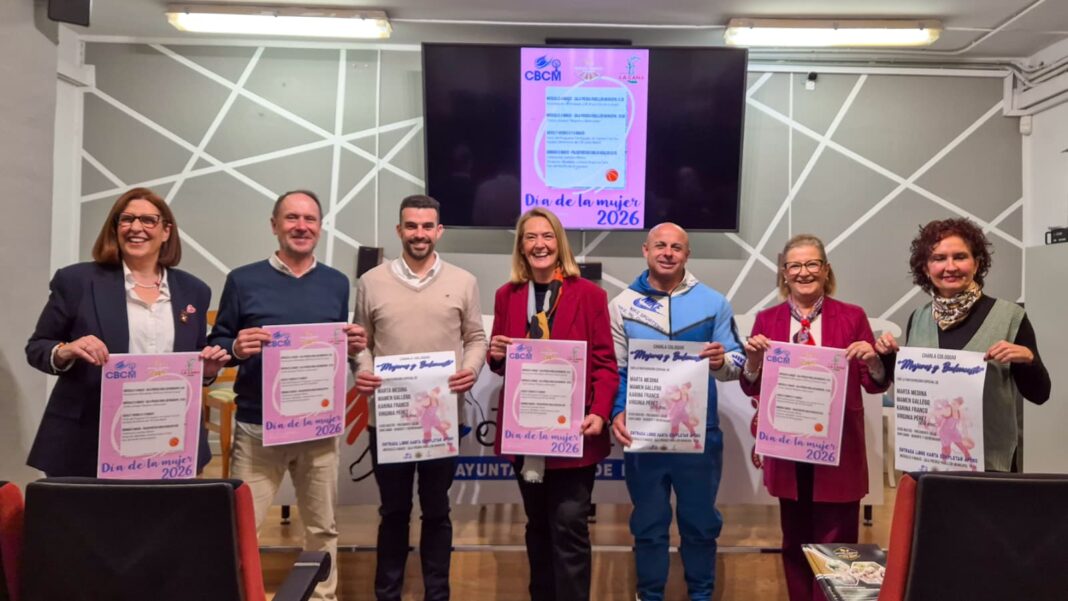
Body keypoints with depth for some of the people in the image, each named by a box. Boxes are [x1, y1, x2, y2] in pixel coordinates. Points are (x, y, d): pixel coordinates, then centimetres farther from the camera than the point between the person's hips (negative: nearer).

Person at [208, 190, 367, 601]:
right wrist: (236, 348, -19)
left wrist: (354, 346, -8)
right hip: (258, 426, -2)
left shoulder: (337, 284, 8)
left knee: (322, 527, 13)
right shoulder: (243, 280, 0)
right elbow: (216, 344, 2)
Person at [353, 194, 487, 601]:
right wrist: (362, 371, -11)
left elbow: (476, 338, 6)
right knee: (393, 510, 13)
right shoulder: (372, 282, 3)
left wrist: (471, 369, -13)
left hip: (443, 416, 0)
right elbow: (360, 341, 8)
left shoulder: (463, 282, 2)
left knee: (436, 510, 13)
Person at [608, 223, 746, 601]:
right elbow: (613, 369, 0)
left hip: (699, 431, 0)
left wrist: (722, 362, -21)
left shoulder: (713, 302, 2)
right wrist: (617, 412, -15)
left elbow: (736, 363, 2)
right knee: (648, 522, 13)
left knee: (700, 521, 14)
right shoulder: (623, 304, 2)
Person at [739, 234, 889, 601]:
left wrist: (873, 361, -19)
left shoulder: (852, 317, 0)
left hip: (838, 450, -2)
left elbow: (876, 385, 1)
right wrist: (753, 361, -17)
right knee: (795, 543, 15)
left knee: (835, 546, 4)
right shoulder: (767, 320, 4)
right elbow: (752, 388, 3)